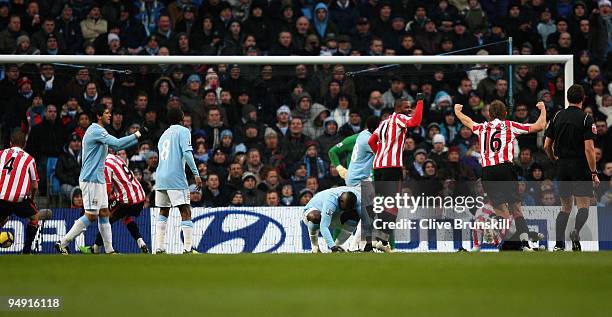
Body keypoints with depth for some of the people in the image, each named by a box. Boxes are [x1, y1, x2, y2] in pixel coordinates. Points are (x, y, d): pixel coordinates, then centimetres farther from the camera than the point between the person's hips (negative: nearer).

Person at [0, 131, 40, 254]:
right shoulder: (29, 159, 12)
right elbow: (35, 186, 13)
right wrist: (31, 198, 33)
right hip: (20, 198, -2)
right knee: (34, 216, 24)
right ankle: (26, 250, 17)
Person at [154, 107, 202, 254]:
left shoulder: (164, 135, 22)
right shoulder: (183, 131, 2)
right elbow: (187, 153, -12)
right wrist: (196, 174, -14)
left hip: (160, 177, 7)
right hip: (176, 178, -7)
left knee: (163, 213, 15)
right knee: (185, 212, -7)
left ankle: (160, 248, 9)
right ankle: (188, 248, -15)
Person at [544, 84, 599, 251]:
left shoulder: (557, 117, 7)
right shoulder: (586, 119, -8)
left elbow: (547, 146, 8)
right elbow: (589, 148, -15)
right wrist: (594, 173, -10)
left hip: (562, 167, 5)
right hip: (580, 166, -4)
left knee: (565, 206, 14)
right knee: (583, 205, -1)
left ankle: (559, 244, 5)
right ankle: (576, 231, -29)